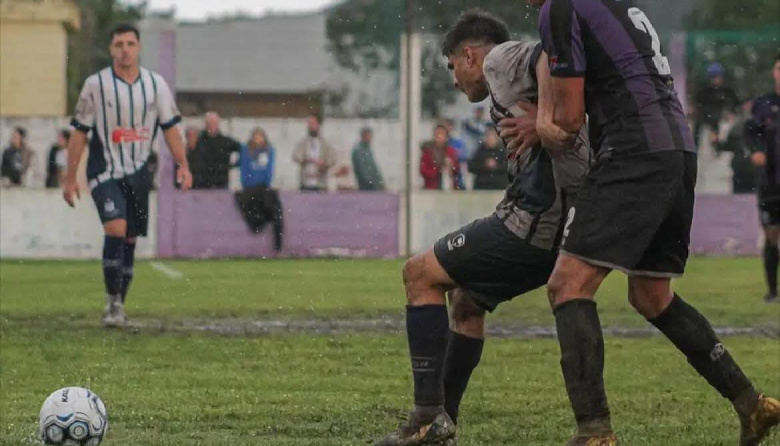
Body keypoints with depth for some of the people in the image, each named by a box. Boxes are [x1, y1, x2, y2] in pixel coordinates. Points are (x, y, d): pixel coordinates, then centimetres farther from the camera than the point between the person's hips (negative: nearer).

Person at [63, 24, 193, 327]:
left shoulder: (155, 84, 3)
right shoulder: (96, 85, -5)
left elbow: (170, 127, 8)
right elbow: (79, 132, -1)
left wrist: (183, 166, -5)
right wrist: (70, 178, -2)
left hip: (138, 173, 4)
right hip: (104, 171, -4)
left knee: (130, 239, 7)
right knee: (115, 228, -22)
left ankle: (119, 305, 19)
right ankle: (112, 302, -15)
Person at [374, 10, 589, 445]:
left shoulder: (500, 59, 2)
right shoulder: (517, 80, 30)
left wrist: (545, 119, -25)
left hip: (535, 218, -10)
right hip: (564, 227, 10)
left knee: (421, 274, 0)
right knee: (466, 301, 25)